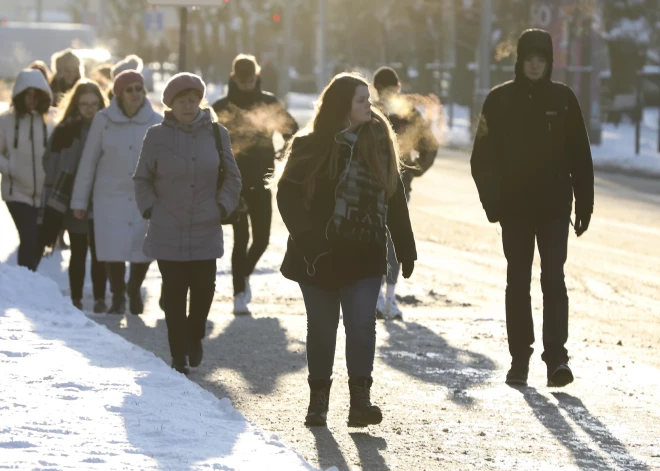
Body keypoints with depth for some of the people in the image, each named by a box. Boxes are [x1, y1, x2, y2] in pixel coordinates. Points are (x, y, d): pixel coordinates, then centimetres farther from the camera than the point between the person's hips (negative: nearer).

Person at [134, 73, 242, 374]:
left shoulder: (216, 134, 3)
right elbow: (142, 178, 9)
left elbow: (232, 176, 12)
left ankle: (195, 336, 30)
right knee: (174, 294, 0)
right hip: (168, 233, -1)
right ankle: (179, 356, 8)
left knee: (204, 289, 1)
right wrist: (149, 208, -2)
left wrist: (223, 205, 1)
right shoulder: (157, 136, 0)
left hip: (206, 231, 1)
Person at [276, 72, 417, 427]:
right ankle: (318, 400, 19)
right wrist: (307, 240, -14)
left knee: (362, 323, -12)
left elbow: (394, 199, 9)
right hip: (321, 256, -1)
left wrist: (406, 249, 8)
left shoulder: (379, 142, 5)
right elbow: (289, 195, -4)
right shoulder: (312, 146, -3)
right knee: (322, 328, 7)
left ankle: (360, 399, -14)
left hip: (364, 254, 1)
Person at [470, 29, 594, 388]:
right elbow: (483, 157, 0)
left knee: (553, 279, -8)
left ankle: (556, 357, -10)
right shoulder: (500, 100, 0)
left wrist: (584, 205, 1)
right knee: (518, 281, 6)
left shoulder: (563, 99, 1)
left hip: (554, 207, -1)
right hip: (515, 208, 1)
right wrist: (493, 201, -9)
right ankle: (520, 358, 12)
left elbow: (580, 156, 4)